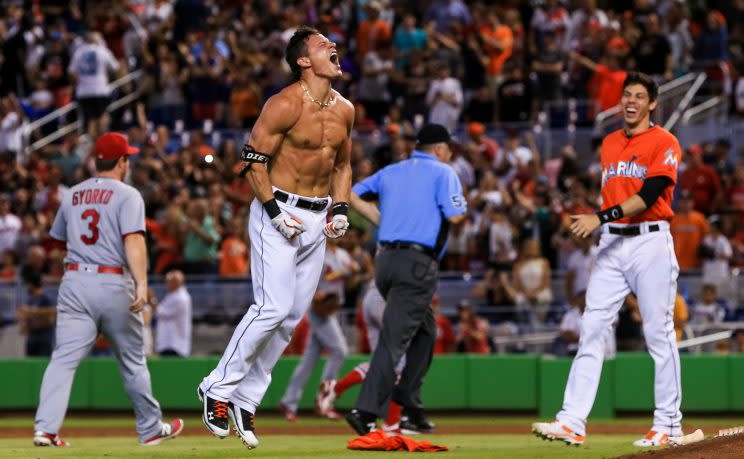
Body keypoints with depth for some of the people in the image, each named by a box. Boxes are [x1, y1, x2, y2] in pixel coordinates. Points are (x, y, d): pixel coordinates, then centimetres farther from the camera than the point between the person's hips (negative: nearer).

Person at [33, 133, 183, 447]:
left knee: (64, 358, -5)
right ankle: (151, 429, 21)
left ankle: (45, 429, -19)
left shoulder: (72, 195, 13)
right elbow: (134, 240, -17)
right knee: (132, 361, 11)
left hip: (74, 282, 3)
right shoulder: (127, 196, -4)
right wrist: (142, 284, -25)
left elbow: (58, 236, 24)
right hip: (114, 284, -3)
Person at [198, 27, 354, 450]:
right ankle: (218, 388, -1)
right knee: (274, 308, -15)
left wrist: (341, 209, 6)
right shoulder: (286, 105, -14)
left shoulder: (344, 110, 9)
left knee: (294, 315, 5)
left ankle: (246, 400, 13)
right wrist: (275, 212, -17)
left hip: (318, 219, 7)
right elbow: (254, 159, -12)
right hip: (278, 212, -7)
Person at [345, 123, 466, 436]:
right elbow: (455, 216, -7)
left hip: (385, 259, 7)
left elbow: (351, 194, 16)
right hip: (418, 263, -7)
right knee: (395, 337, -12)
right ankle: (366, 410, -22)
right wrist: (460, 200, 14)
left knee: (425, 330, 21)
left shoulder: (390, 172, 18)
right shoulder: (442, 173, 2)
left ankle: (411, 411, 17)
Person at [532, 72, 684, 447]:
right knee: (591, 328, -4)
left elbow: (648, 195, -16)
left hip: (650, 243, -6)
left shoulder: (664, 143, -4)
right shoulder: (609, 143, 17)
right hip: (612, 245, 6)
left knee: (659, 333, -2)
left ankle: (667, 424, 7)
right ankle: (572, 423, -9)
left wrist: (602, 217, -24)